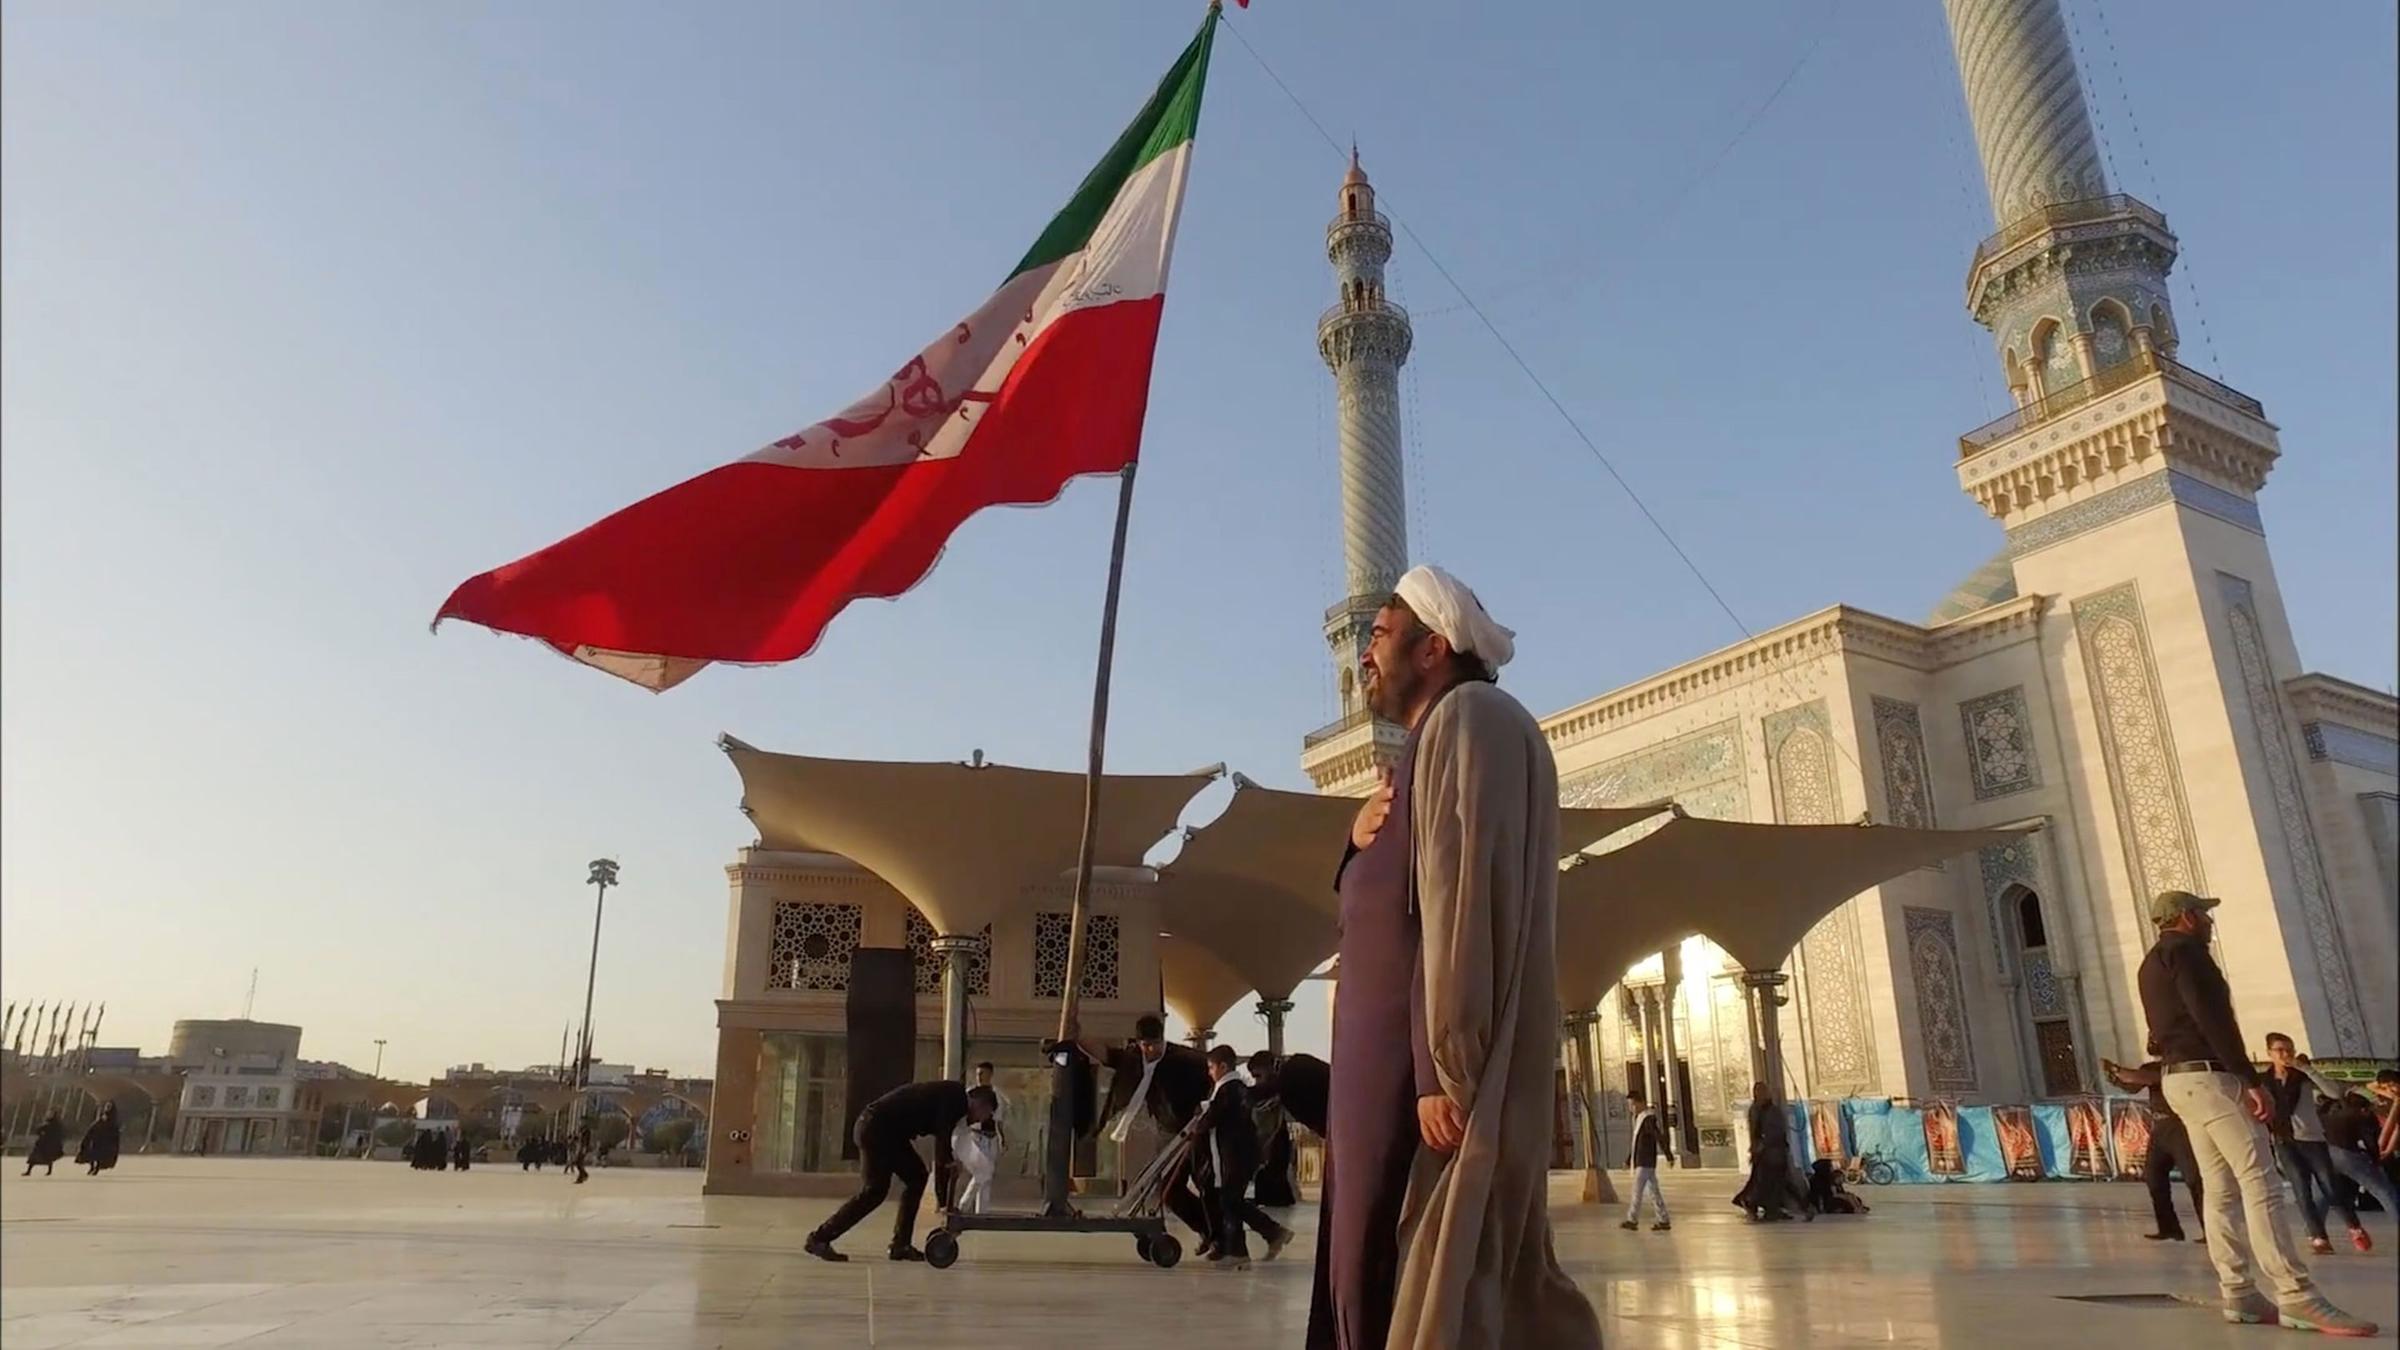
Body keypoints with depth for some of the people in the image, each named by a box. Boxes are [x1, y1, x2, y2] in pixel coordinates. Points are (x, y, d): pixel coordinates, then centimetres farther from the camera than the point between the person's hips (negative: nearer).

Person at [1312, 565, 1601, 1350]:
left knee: (1422, 1282, -7)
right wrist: (1364, 842, 3)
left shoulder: (1469, 717, -9)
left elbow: (1465, 894, -21)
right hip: (1397, 1055, 10)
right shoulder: (1434, 739, 21)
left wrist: (1442, 1071, -26)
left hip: (1429, 1061, -10)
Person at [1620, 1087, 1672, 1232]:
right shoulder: (1638, 1118, 15)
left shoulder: (1649, 1118, -15)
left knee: (1637, 1190, -5)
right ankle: (1664, 1221, 13)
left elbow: (1660, 1137, -19)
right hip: (1640, 1161, 9)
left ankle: (1632, 1220, -1)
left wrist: (1669, 1156, -22)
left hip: (1646, 1162, -9)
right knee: (1653, 1191, 10)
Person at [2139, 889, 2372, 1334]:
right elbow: (2212, 1017, -17)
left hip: (2179, 1078, 10)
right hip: (2208, 1075, -10)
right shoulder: (2184, 949, -7)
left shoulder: (2151, 964, 23)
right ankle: (2296, 1297, -17)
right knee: (2260, 1185, -13)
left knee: (2221, 1190, 6)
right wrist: (2250, 1079, -19)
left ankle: (2239, 1294, 4)